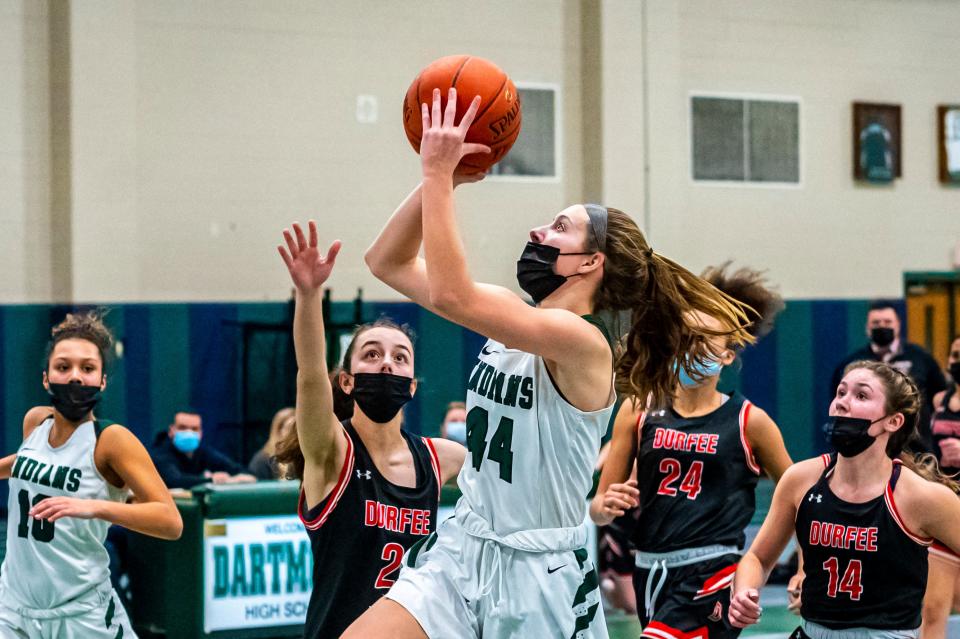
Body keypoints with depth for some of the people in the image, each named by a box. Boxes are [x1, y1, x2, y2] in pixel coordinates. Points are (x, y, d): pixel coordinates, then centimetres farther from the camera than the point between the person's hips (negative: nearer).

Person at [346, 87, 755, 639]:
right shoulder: (511, 318, 5)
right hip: (462, 551, 7)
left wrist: (438, 172, -26)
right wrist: (440, 175, -6)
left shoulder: (582, 341, -19)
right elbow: (388, 263, 6)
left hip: (542, 576, -7)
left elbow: (449, 295, -31)